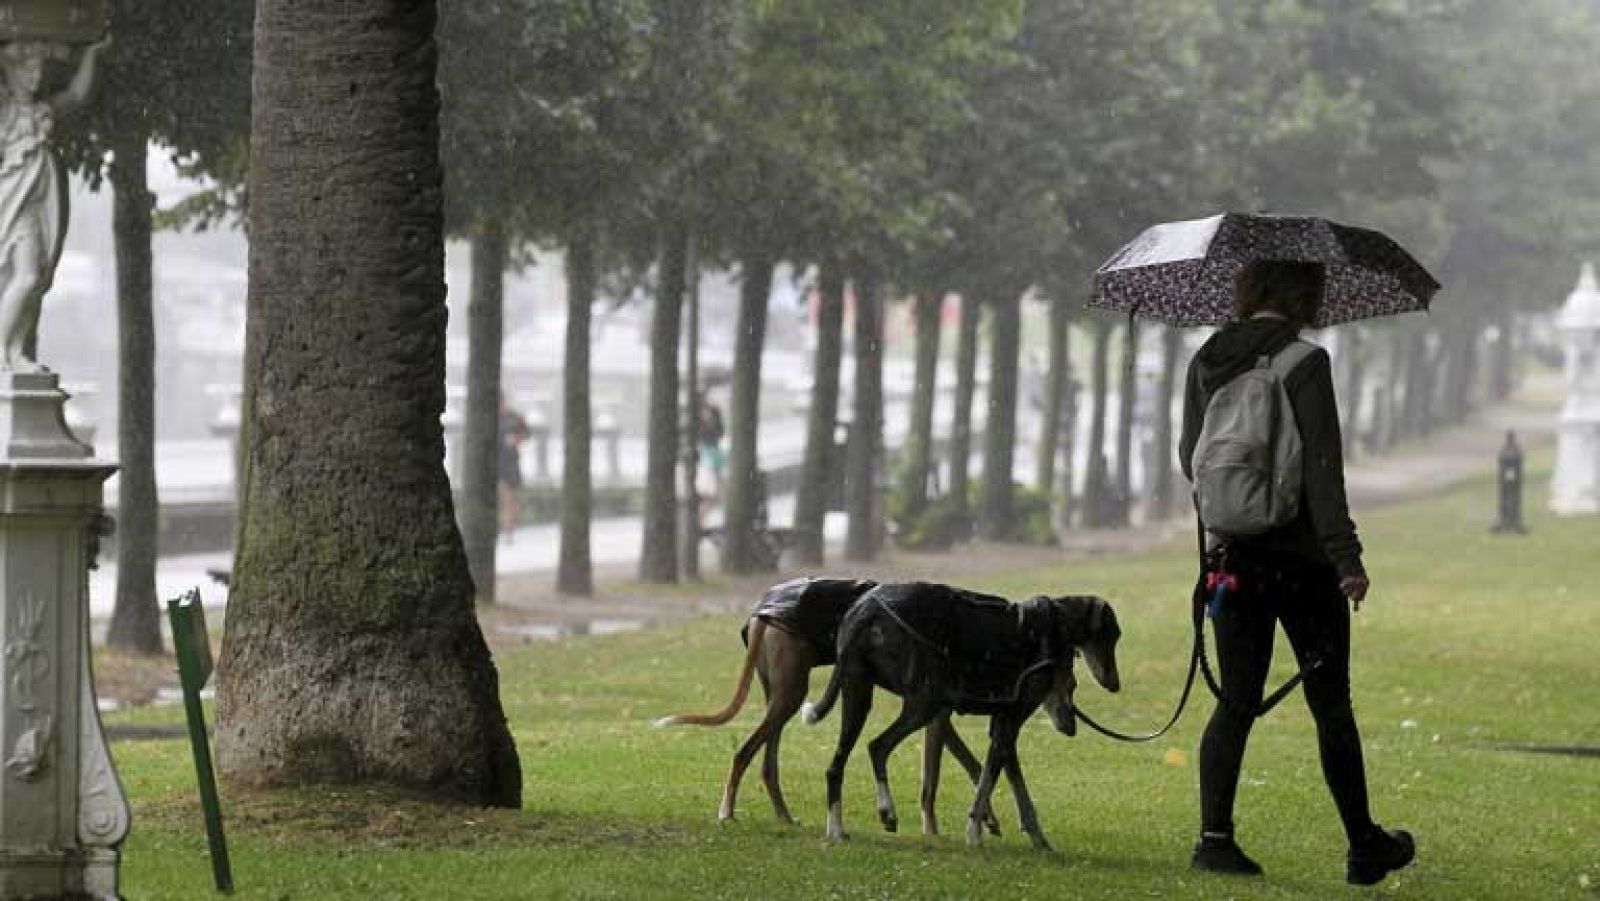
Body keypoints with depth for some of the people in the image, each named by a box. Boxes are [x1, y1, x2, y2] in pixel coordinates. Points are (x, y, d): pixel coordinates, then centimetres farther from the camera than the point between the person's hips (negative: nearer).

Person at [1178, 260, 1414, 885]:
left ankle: (1214, 835, -2)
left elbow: (1190, 459, 14)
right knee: (1331, 704, 6)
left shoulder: (1206, 361, 6)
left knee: (1237, 701, 9)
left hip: (1231, 554, 5)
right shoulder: (1304, 362, -12)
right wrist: (1345, 557, -16)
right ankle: (1364, 846, 15)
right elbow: (1322, 469, -17)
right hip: (1299, 558, -5)